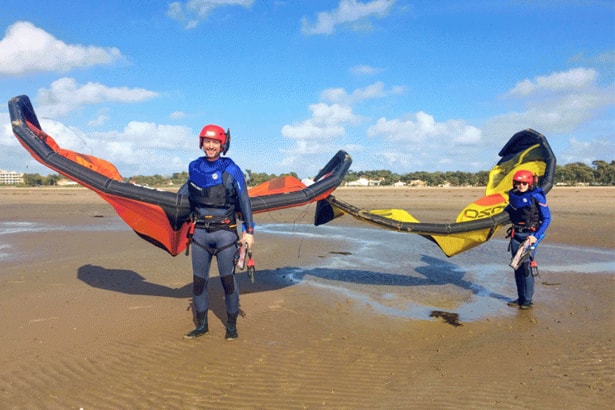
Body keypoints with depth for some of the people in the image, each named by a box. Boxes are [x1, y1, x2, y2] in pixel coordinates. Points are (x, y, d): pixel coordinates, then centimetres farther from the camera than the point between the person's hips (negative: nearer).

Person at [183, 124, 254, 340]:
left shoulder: (231, 170, -4)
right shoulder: (194, 168, 7)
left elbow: (244, 201, -1)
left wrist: (249, 231, -4)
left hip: (225, 232, -4)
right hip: (200, 233, 4)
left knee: (228, 280, 2)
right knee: (198, 281, 8)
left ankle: (231, 326, 17)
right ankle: (201, 325, 24)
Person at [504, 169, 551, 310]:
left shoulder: (537, 196, -9)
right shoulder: (513, 195, 7)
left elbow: (547, 218, -9)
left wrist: (536, 236, -17)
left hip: (530, 235, -6)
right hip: (516, 234, 6)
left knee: (526, 265, -11)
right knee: (517, 266, 7)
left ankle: (528, 300, -2)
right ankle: (520, 298, 17)